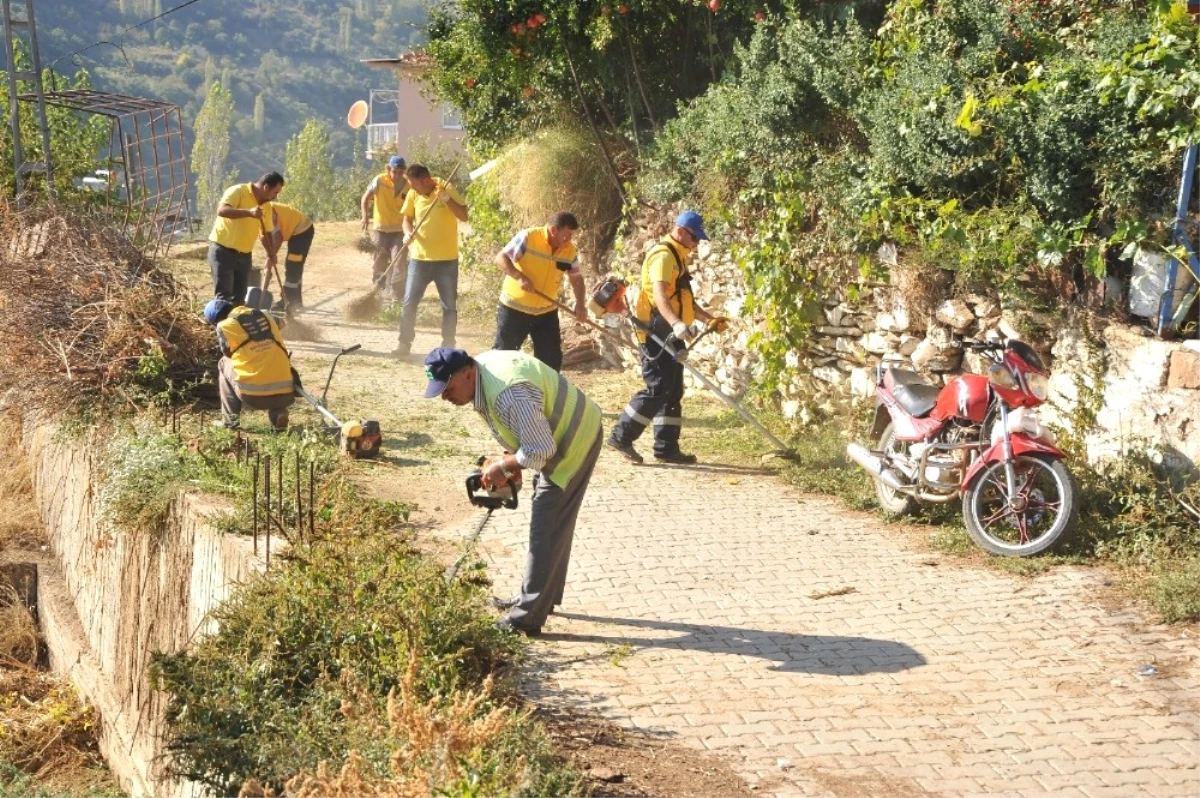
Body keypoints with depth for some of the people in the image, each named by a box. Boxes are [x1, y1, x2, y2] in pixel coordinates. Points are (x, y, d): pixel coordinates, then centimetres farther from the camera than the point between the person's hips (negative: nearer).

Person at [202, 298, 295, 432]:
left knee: (224, 364, 26)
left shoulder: (224, 325, 5)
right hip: (284, 394, 2)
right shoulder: (265, 315, 16)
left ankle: (230, 420, 20)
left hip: (253, 395, -2)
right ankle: (278, 414, 11)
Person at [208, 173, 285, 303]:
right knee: (224, 295, -11)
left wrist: (270, 254, 2)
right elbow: (221, 210, -31)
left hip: (244, 254, 7)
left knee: (239, 296, 8)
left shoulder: (266, 206, 8)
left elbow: (264, 233, 17)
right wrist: (249, 212, -41)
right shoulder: (238, 191, -14)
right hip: (222, 249, -7)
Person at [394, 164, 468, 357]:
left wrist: (446, 198, -29)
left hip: (446, 259, -3)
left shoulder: (446, 189, -11)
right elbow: (407, 217, 9)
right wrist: (408, 232, -12)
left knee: (449, 306, 6)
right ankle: (405, 344, 12)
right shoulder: (413, 194, -2)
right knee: (409, 303, 2)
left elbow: (464, 216, -16)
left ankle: (448, 347, 17)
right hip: (419, 258, 3)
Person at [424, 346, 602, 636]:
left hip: (576, 439, -10)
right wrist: (510, 458, 0)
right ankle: (539, 598, 31)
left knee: (547, 530, -9)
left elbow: (540, 450, -31)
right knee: (551, 524, 19)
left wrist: (503, 466, -17)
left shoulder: (509, 393, -35)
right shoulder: (480, 369, -4)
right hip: (553, 436, 10)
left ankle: (526, 618, -5)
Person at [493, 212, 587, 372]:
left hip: (546, 311, 5)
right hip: (515, 307, -4)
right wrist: (520, 277, -30)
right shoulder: (528, 237, -18)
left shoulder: (570, 251, -3)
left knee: (552, 357, 5)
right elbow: (501, 258, -18)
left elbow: (576, 277, 10)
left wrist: (580, 303, -5)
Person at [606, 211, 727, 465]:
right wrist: (676, 323, -44)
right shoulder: (664, 255, -13)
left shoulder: (677, 257, 20)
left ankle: (667, 448, 13)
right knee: (657, 389, -10)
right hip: (658, 334, -10)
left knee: (673, 392, 9)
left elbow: (683, 299, 30)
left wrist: (709, 318, 20)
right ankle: (621, 436, -4)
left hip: (669, 336, 10)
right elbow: (659, 295, -29)